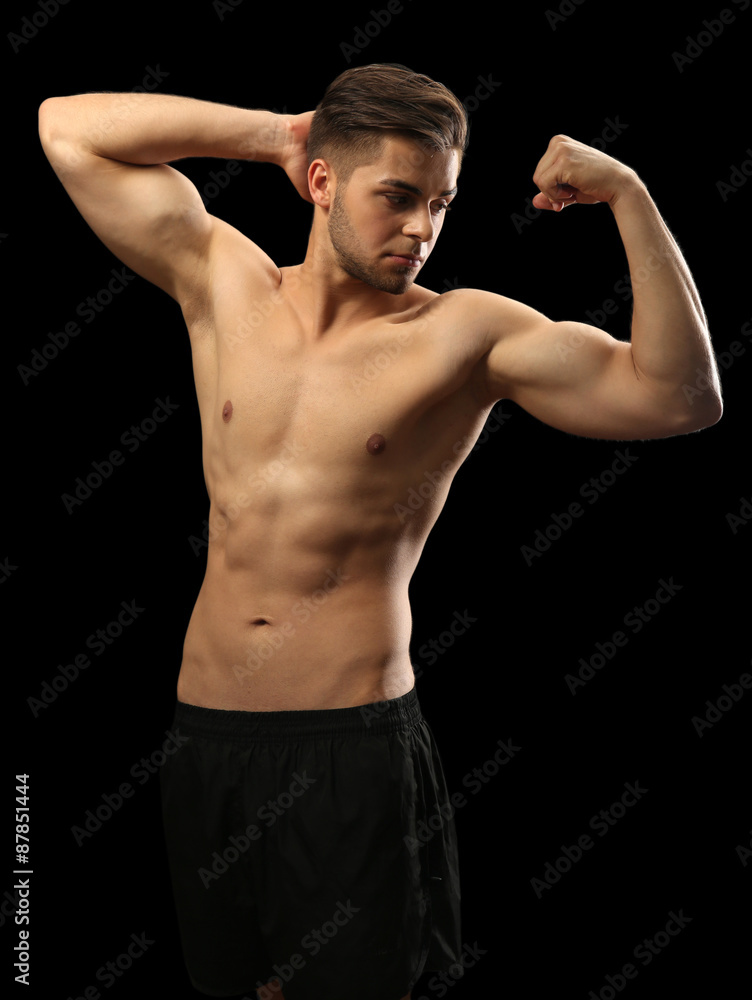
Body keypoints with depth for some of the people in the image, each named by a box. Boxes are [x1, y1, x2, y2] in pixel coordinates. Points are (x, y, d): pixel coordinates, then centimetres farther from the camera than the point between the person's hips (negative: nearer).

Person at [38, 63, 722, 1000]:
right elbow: (67, 128, 8)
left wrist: (627, 194, -16)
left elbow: (681, 397, -12)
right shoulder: (224, 282, 4)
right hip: (205, 726, 4)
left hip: (353, 741, -3)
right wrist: (275, 132, 3)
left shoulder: (466, 333, -5)